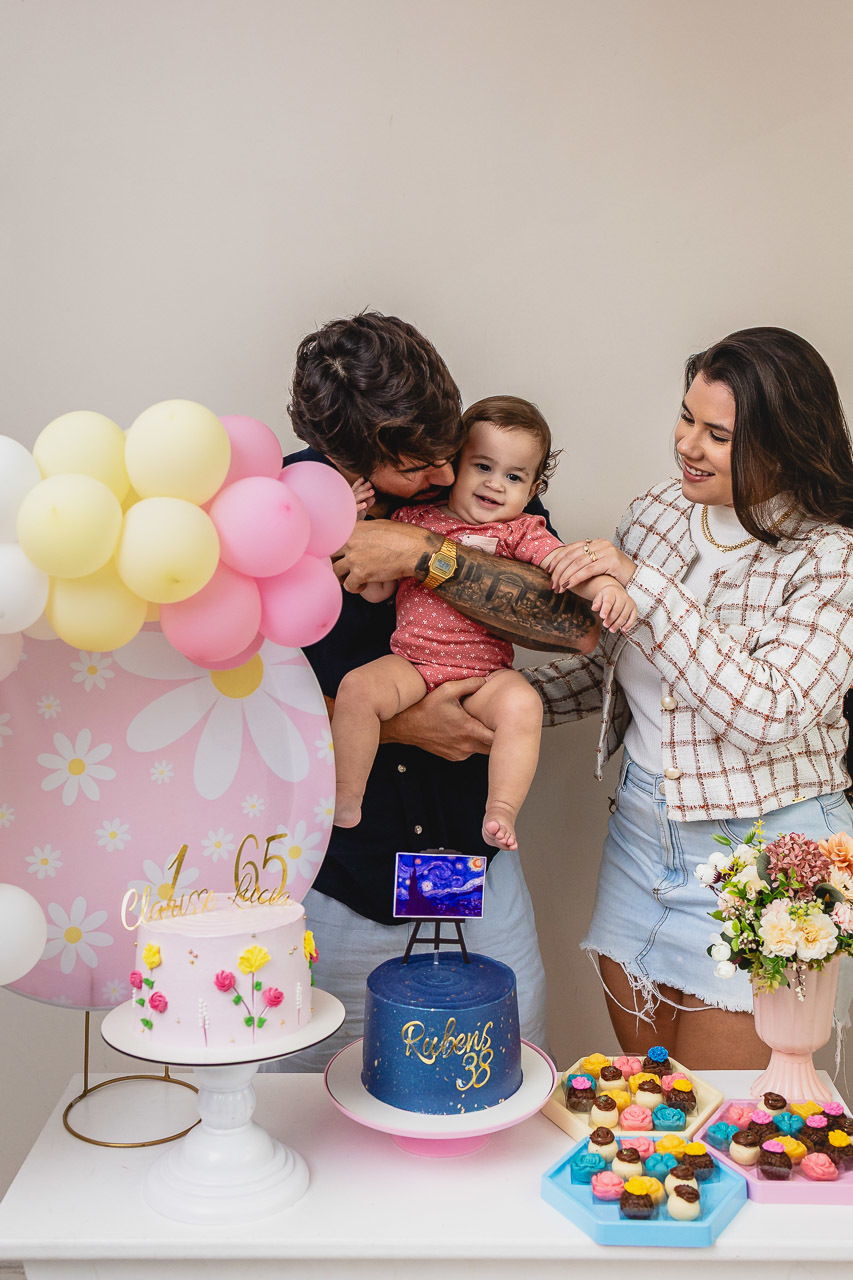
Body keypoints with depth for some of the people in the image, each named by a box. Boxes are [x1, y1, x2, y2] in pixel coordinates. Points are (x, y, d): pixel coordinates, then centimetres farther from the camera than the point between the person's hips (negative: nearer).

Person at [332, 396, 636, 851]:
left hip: (486, 672, -1)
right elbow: (375, 590, 9)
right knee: (357, 686, -24)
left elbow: (563, 562, -8)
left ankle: (501, 812, -24)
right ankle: (345, 803, -12)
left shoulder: (520, 531, 8)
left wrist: (607, 586, -28)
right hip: (410, 663, 1)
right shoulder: (414, 519, 11)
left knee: (522, 704, -30)